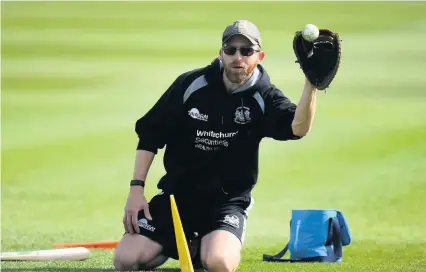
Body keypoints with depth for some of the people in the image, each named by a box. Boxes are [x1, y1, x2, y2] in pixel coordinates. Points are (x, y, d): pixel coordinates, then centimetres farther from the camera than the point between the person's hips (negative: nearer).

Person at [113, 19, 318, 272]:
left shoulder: (264, 98, -9)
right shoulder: (191, 85, -6)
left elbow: (298, 127, -31)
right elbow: (150, 133, 1)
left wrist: (311, 84, -49)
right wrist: (136, 189, -7)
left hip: (228, 202, -2)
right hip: (177, 195, 2)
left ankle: (206, 245, 8)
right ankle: (181, 245, 17)